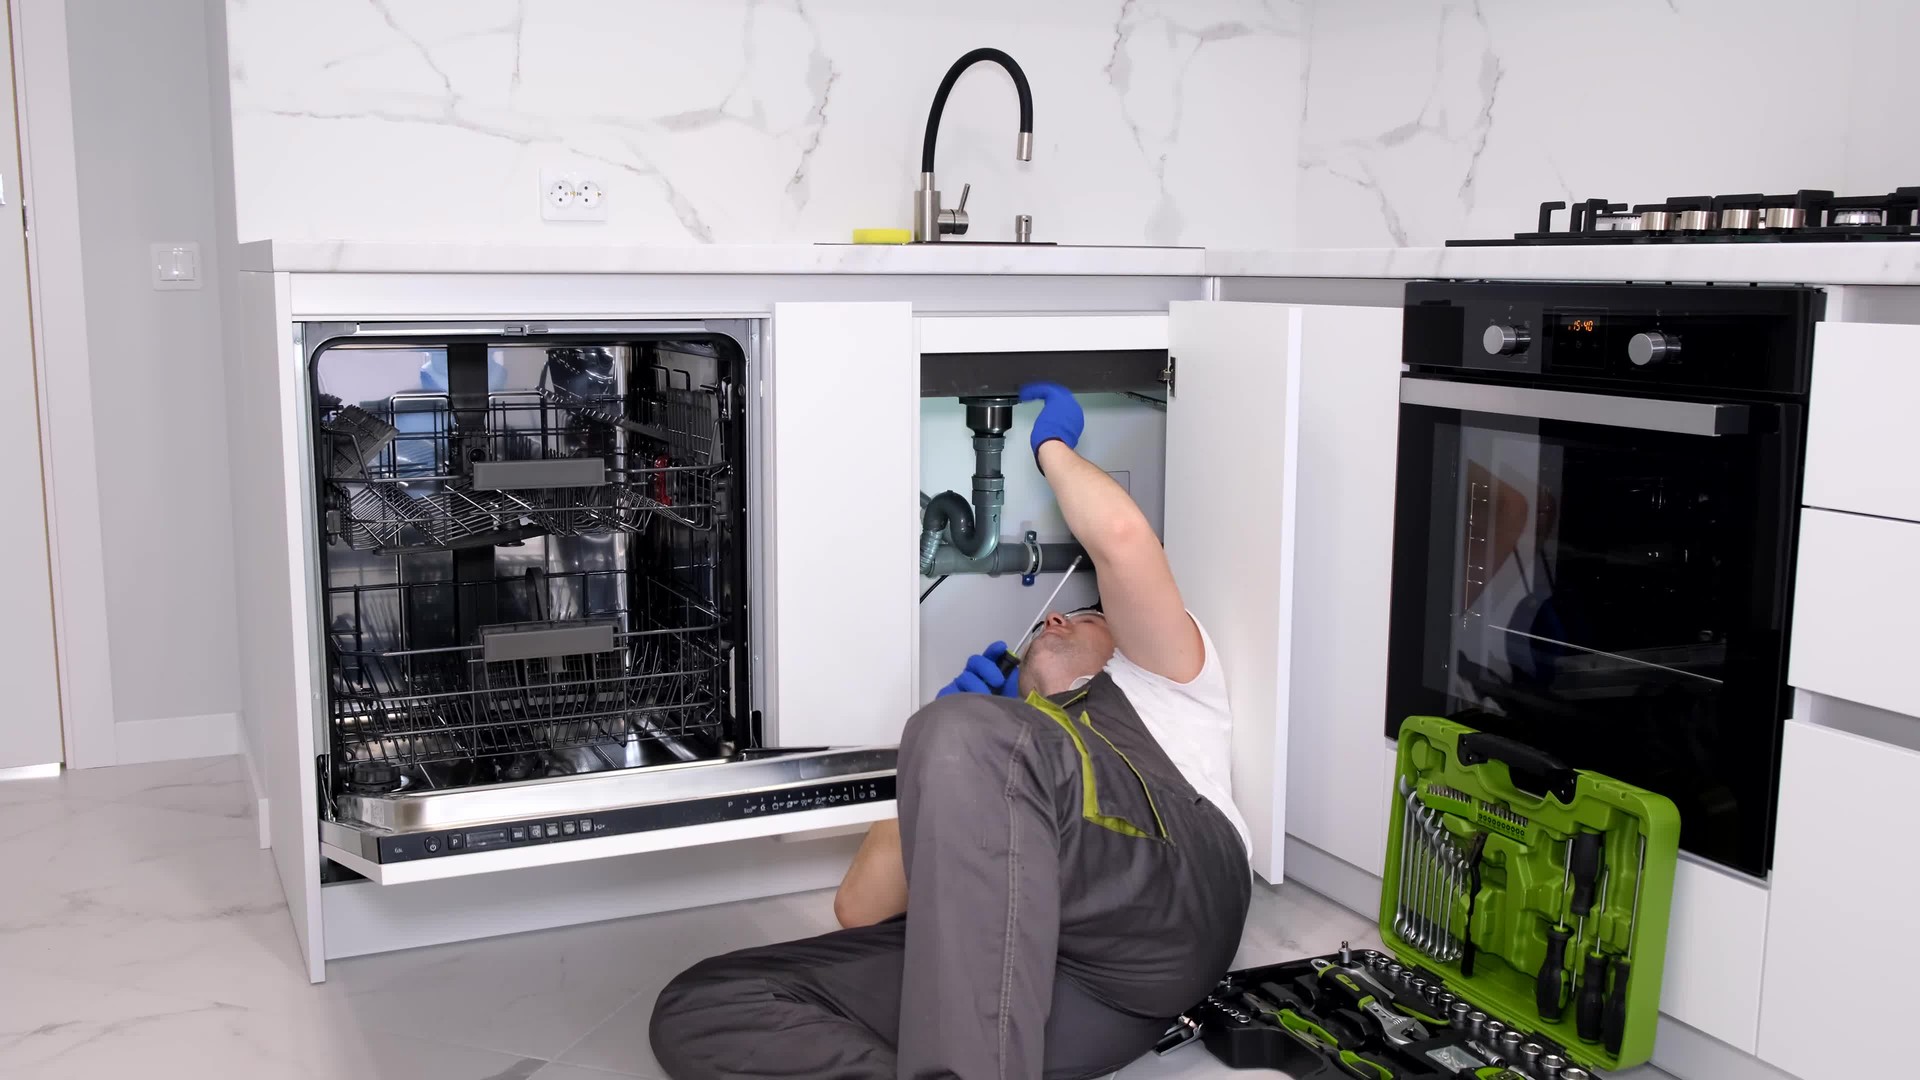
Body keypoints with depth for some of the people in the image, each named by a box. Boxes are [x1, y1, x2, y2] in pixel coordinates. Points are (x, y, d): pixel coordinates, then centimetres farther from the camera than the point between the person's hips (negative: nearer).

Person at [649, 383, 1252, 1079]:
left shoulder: (1154, 679, 34)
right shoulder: (1006, 754, 42)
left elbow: (1122, 537, 10)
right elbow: (859, 909, 27)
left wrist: (1052, 445, 29)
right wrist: (938, 771, 18)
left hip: (1170, 898, -4)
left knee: (968, 736, -31)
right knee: (696, 1009, -10)